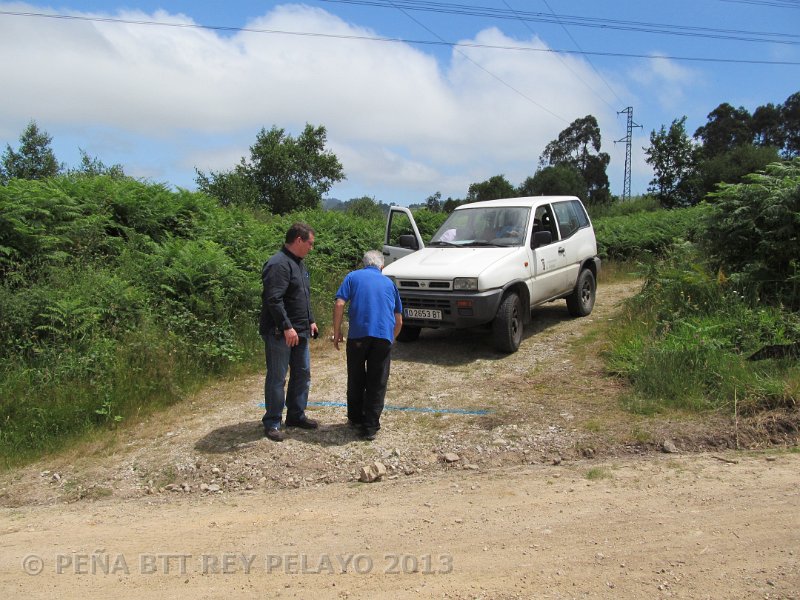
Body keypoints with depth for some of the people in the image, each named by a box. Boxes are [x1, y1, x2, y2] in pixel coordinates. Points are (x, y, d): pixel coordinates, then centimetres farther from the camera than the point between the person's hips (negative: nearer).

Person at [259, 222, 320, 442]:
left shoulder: (298, 263, 15)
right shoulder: (279, 264, -18)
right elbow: (273, 300, -25)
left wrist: (310, 321, 19)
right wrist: (287, 327, -26)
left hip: (299, 332, 10)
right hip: (280, 333, -10)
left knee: (302, 374, 15)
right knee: (277, 378, 0)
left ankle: (296, 415, 28)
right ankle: (272, 422, 12)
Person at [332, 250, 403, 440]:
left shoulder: (353, 277, 14)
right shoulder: (389, 282, 21)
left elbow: (339, 304, -1)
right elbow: (399, 320, 21)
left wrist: (337, 332, 7)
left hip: (358, 333, -1)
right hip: (384, 335, 1)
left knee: (356, 380, 16)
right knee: (377, 384, 8)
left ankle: (355, 418, 30)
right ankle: (370, 427, 10)